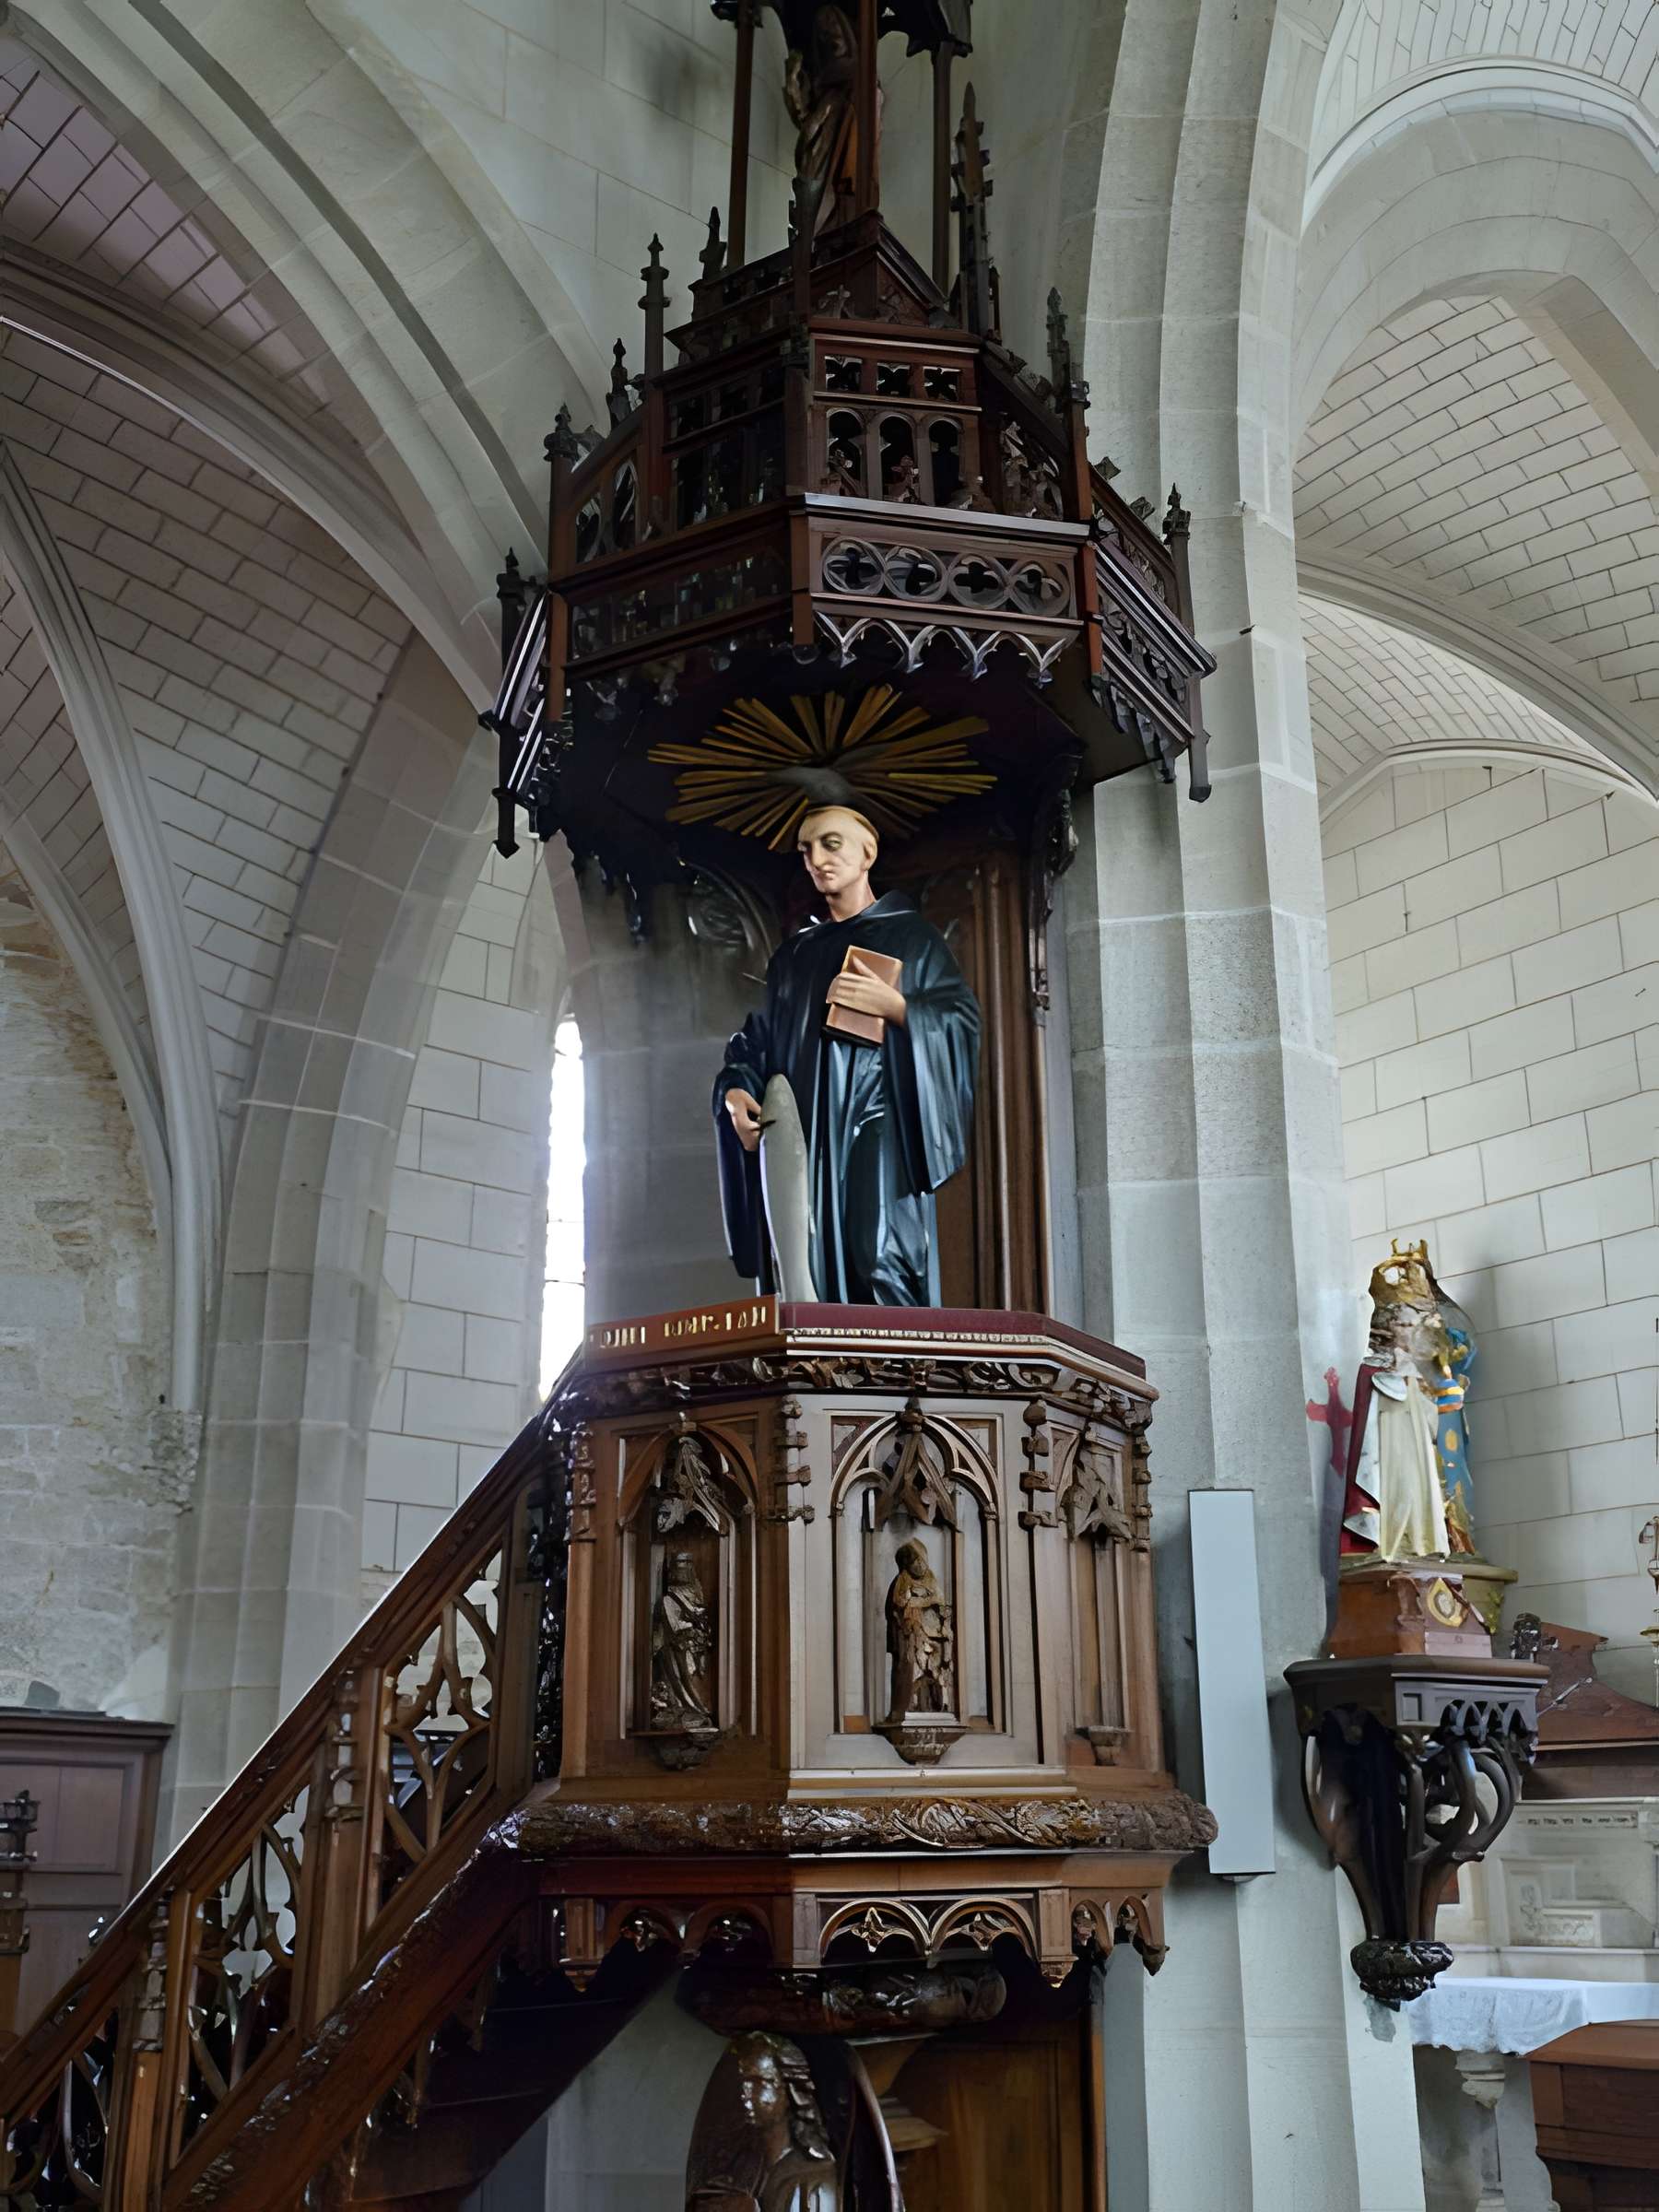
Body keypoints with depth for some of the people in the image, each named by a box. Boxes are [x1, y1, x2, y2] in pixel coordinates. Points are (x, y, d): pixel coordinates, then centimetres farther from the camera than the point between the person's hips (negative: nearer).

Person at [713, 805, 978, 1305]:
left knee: (881, 1264, -18)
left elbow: (963, 1015, 0)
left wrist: (895, 1006, -15)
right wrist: (735, 1090, 0)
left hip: (876, 1129, -4)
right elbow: (757, 1039, 20)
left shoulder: (909, 935, 10)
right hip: (802, 1136, 4)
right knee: (806, 1273, -4)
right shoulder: (792, 954, 23)